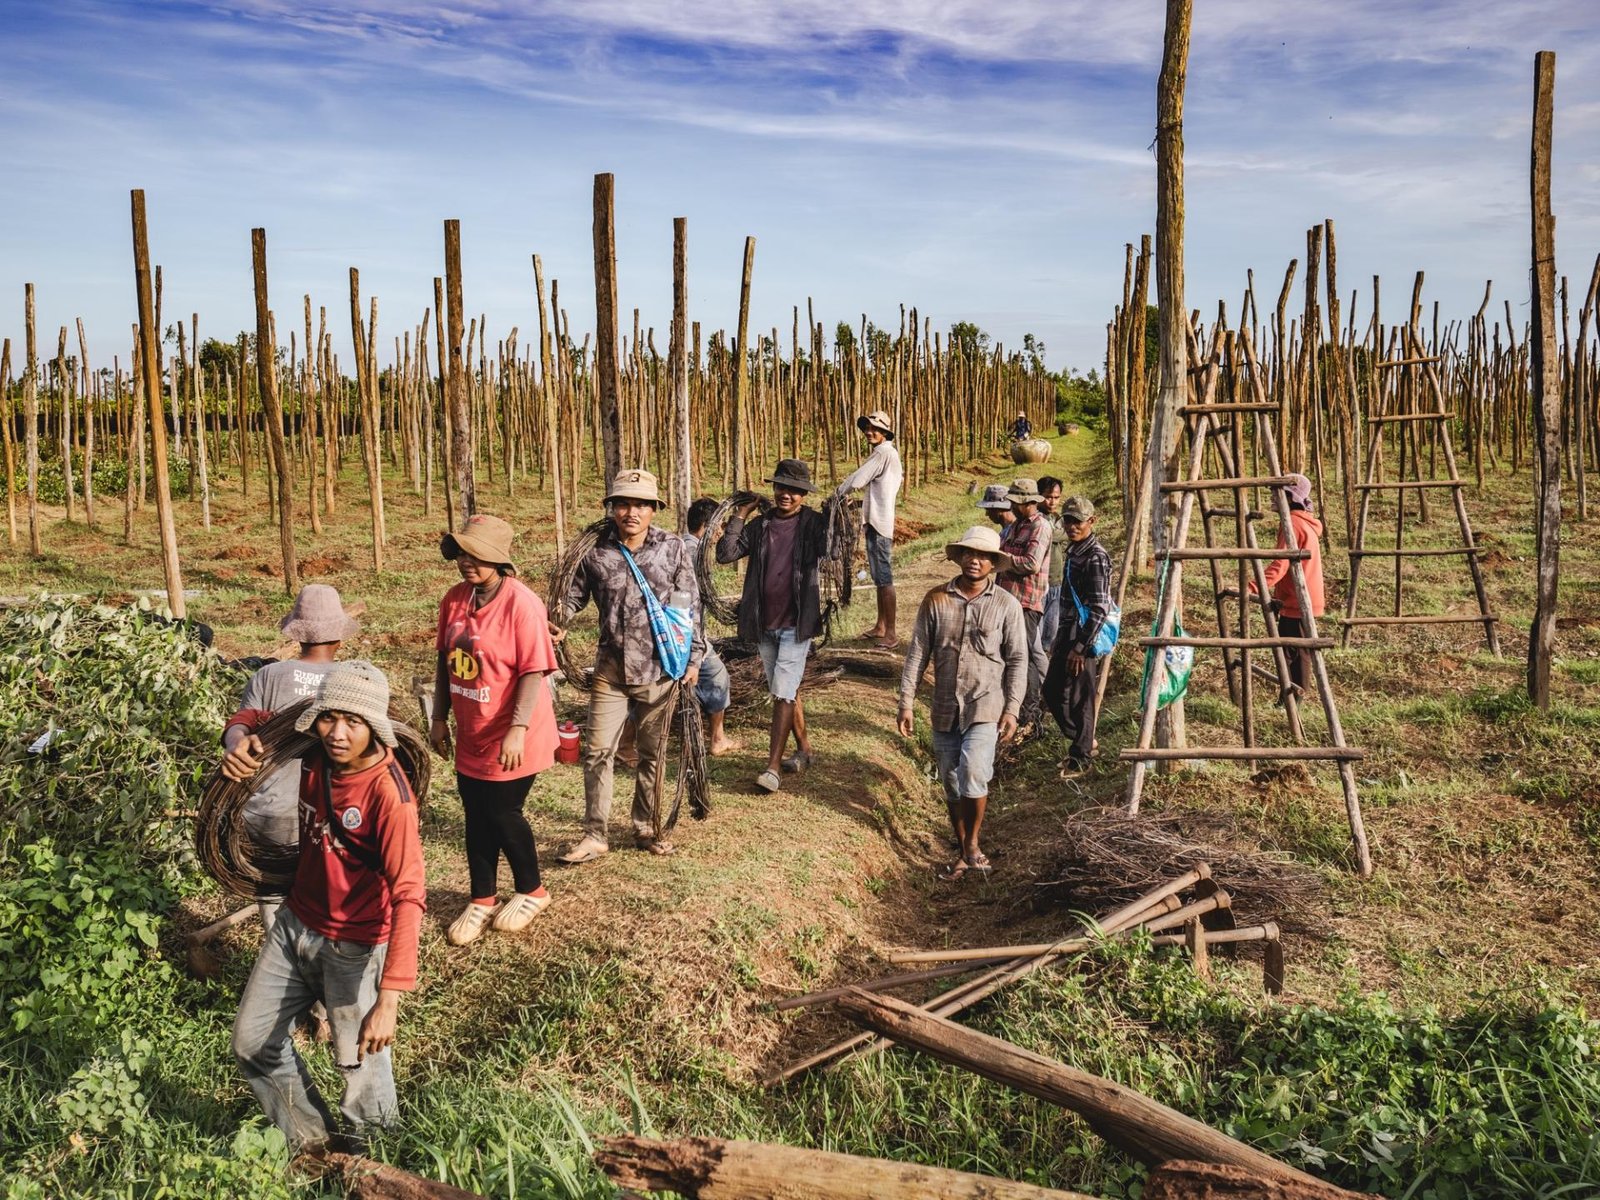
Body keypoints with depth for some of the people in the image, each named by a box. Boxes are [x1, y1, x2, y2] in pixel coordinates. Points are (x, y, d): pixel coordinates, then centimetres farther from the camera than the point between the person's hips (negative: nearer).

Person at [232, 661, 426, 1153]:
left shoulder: (388, 794, -29)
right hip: (295, 925, 7)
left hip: (354, 947, -7)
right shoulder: (313, 758, -9)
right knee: (252, 1042, 17)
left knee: (362, 1070, 0)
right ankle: (308, 1143, 39)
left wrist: (389, 1000, -39)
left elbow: (408, 897, -34)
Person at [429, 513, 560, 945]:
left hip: (510, 739, -6)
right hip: (471, 735, 6)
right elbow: (444, 661, 11)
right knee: (476, 817, 13)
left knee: (503, 814, 4)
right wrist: (439, 717, 11)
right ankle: (482, 901, 30)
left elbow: (534, 671, -21)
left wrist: (517, 730, -25)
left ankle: (530, 892, 29)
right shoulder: (455, 599, 1)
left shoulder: (521, 603, -19)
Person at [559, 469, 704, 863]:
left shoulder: (673, 548, -1)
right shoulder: (596, 552, 0)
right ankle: (595, 835, 8)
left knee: (653, 753, 11)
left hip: (660, 670, 0)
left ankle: (645, 828, 26)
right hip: (611, 670, 0)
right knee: (598, 752, -3)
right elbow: (574, 596, 11)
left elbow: (691, 606, 3)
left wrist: (694, 657, 2)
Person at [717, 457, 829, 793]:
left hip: (796, 623, -5)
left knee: (783, 693, -9)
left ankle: (773, 767, -6)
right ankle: (804, 750, 33)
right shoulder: (759, 525, 6)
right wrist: (741, 515, -4)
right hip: (764, 624, 5)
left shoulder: (813, 524, -5)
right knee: (786, 691, 17)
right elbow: (725, 553, -2)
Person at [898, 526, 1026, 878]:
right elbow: (917, 653, 3)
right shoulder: (936, 600, 1)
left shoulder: (1006, 605, -2)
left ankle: (973, 843, 1)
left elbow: (1017, 661, 0)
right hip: (945, 708, 3)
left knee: (973, 773, -22)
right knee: (952, 785, 10)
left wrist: (1012, 710, -7)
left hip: (985, 706, -3)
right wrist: (906, 702, -1)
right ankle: (963, 854, 27)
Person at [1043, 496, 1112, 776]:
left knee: (1075, 699, -1)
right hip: (1068, 632, 10)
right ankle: (1085, 741, 31)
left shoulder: (1096, 557, -17)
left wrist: (1080, 647, -22)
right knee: (1051, 692, 16)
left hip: (1083, 637, -10)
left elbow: (1099, 609, -21)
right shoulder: (1074, 550, 13)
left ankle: (1080, 759, 13)